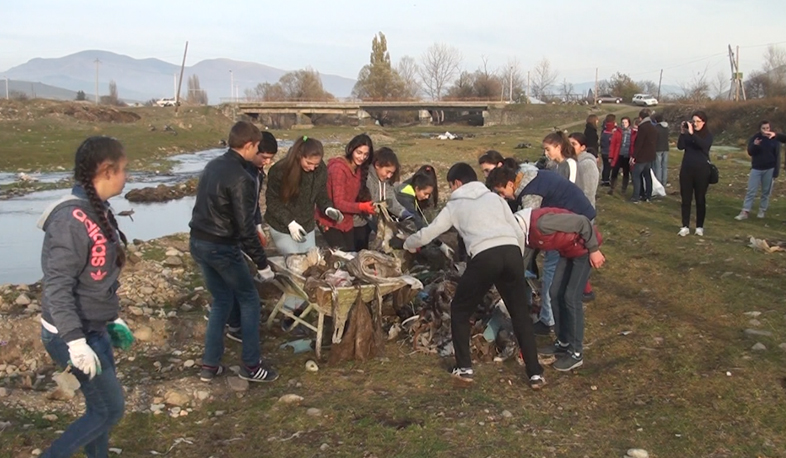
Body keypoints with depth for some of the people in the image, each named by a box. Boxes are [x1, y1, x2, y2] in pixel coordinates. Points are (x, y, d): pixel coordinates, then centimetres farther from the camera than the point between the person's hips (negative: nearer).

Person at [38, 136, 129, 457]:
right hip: (73, 334, -9)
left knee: (100, 407, 18)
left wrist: (113, 318, 20)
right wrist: (75, 342, -26)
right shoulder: (72, 218, -24)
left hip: (94, 329, 9)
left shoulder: (97, 210, 5)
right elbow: (57, 288, -25)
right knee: (110, 409, 0)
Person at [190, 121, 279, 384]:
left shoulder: (213, 166, 8)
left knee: (222, 300, 19)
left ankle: (210, 365, 21)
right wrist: (262, 263, -13)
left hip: (199, 243, 8)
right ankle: (251, 366, 13)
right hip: (221, 247, -8)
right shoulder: (240, 178, -19)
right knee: (249, 300, 8)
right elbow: (245, 227, -20)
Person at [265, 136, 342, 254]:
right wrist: (290, 222, -24)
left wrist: (328, 208, -17)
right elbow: (272, 201, -15)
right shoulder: (279, 170, -22)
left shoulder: (321, 169, -10)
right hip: (281, 227, -4)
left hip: (307, 226, 4)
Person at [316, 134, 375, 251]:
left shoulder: (359, 169, 4)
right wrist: (362, 207, -41)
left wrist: (368, 207, -14)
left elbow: (355, 197, 3)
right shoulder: (338, 168, -22)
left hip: (347, 221, 8)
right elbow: (338, 203, -28)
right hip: (329, 221, -8)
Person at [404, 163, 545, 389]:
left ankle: (464, 367, 18)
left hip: (485, 256, -3)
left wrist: (408, 244, 45)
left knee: (460, 310, 18)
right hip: (511, 252, 4)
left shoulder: (455, 205, 21)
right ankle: (535, 373, 12)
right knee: (521, 313, 15)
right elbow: (519, 234, 21)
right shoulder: (494, 197, 27)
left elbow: (426, 234, 24)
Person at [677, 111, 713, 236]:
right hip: (686, 170, 2)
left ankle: (699, 227, 14)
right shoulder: (687, 134, 3)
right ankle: (685, 226, 8)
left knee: (700, 199, 5)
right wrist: (682, 133, -22)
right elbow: (680, 147, -11)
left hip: (702, 171, -2)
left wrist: (692, 133, -29)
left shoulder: (708, 136, -2)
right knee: (686, 199, 3)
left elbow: (704, 145, -23)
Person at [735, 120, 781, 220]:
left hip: (769, 169, 0)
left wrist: (776, 171, -5)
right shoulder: (755, 138, -1)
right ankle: (745, 212, -5)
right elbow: (750, 152, -6)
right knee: (751, 191, -3)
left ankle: (762, 210, 20)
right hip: (756, 168, 0)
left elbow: (777, 156, -1)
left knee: (766, 191, 8)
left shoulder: (774, 139, -2)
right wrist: (754, 145, -27)